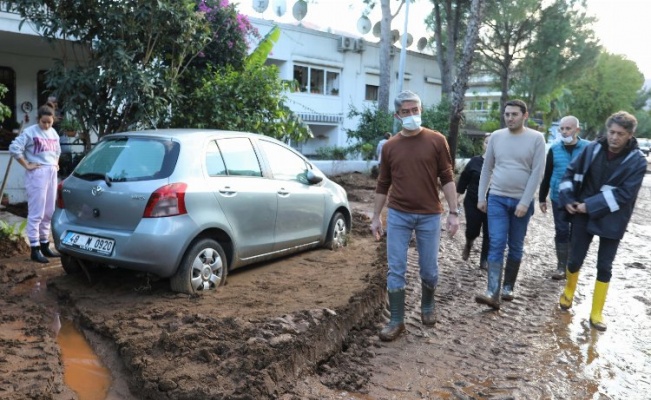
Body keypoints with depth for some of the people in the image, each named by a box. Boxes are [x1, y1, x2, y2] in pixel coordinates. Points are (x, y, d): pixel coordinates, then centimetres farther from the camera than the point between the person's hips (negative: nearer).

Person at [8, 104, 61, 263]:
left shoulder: (53, 133, 14)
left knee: (48, 213, 11)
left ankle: (44, 245, 20)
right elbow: (14, 148, -14)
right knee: (36, 213, -6)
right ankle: (35, 249, -2)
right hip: (37, 174, -7)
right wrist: (27, 165, -13)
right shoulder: (30, 132, -7)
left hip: (52, 174, 7)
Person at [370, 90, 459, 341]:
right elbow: (383, 185, 11)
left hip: (429, 216, -1)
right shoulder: (390, 146, 5)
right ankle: (396, 321, 12)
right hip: (398, 215, 1)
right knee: (395, 270, 0)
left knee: (429, 269, 10)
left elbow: (447, 178, -1)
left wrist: (453, 212, -7)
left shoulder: (436, 141, -1)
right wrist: (376, 217, 9)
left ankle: (427, 307, 37)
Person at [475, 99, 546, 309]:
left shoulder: (536, 138, -5)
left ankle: (508, 287, 25)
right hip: (497, 198, 1)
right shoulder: (496, 136, 3)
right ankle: (493, 293, -12)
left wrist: (525, 202, -14)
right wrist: (481, 197, 6)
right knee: (496, 245, -8)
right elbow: (487, 168, 8)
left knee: (515, 247, 10)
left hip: (521, 201, -1)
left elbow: (537, 173, -8)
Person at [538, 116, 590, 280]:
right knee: (561, 232, 6)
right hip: (558, 198, 1)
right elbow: (547, 175, 5)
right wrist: (542, 198, 6)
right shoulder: (555, 148, -1)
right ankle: (561, 265, 16)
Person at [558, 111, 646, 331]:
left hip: (611, 221, -1)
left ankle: (596, 313, 19)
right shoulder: (593, 148, -4)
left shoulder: (637, 160, -11)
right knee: (575, 260, 8)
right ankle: (568, 292, 38)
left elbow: (625, 194, -17)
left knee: (604, 266, 5)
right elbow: (571, 172, 7)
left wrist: (590, 205, -19)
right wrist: (567, 199, -5)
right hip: (583, 215, 2)